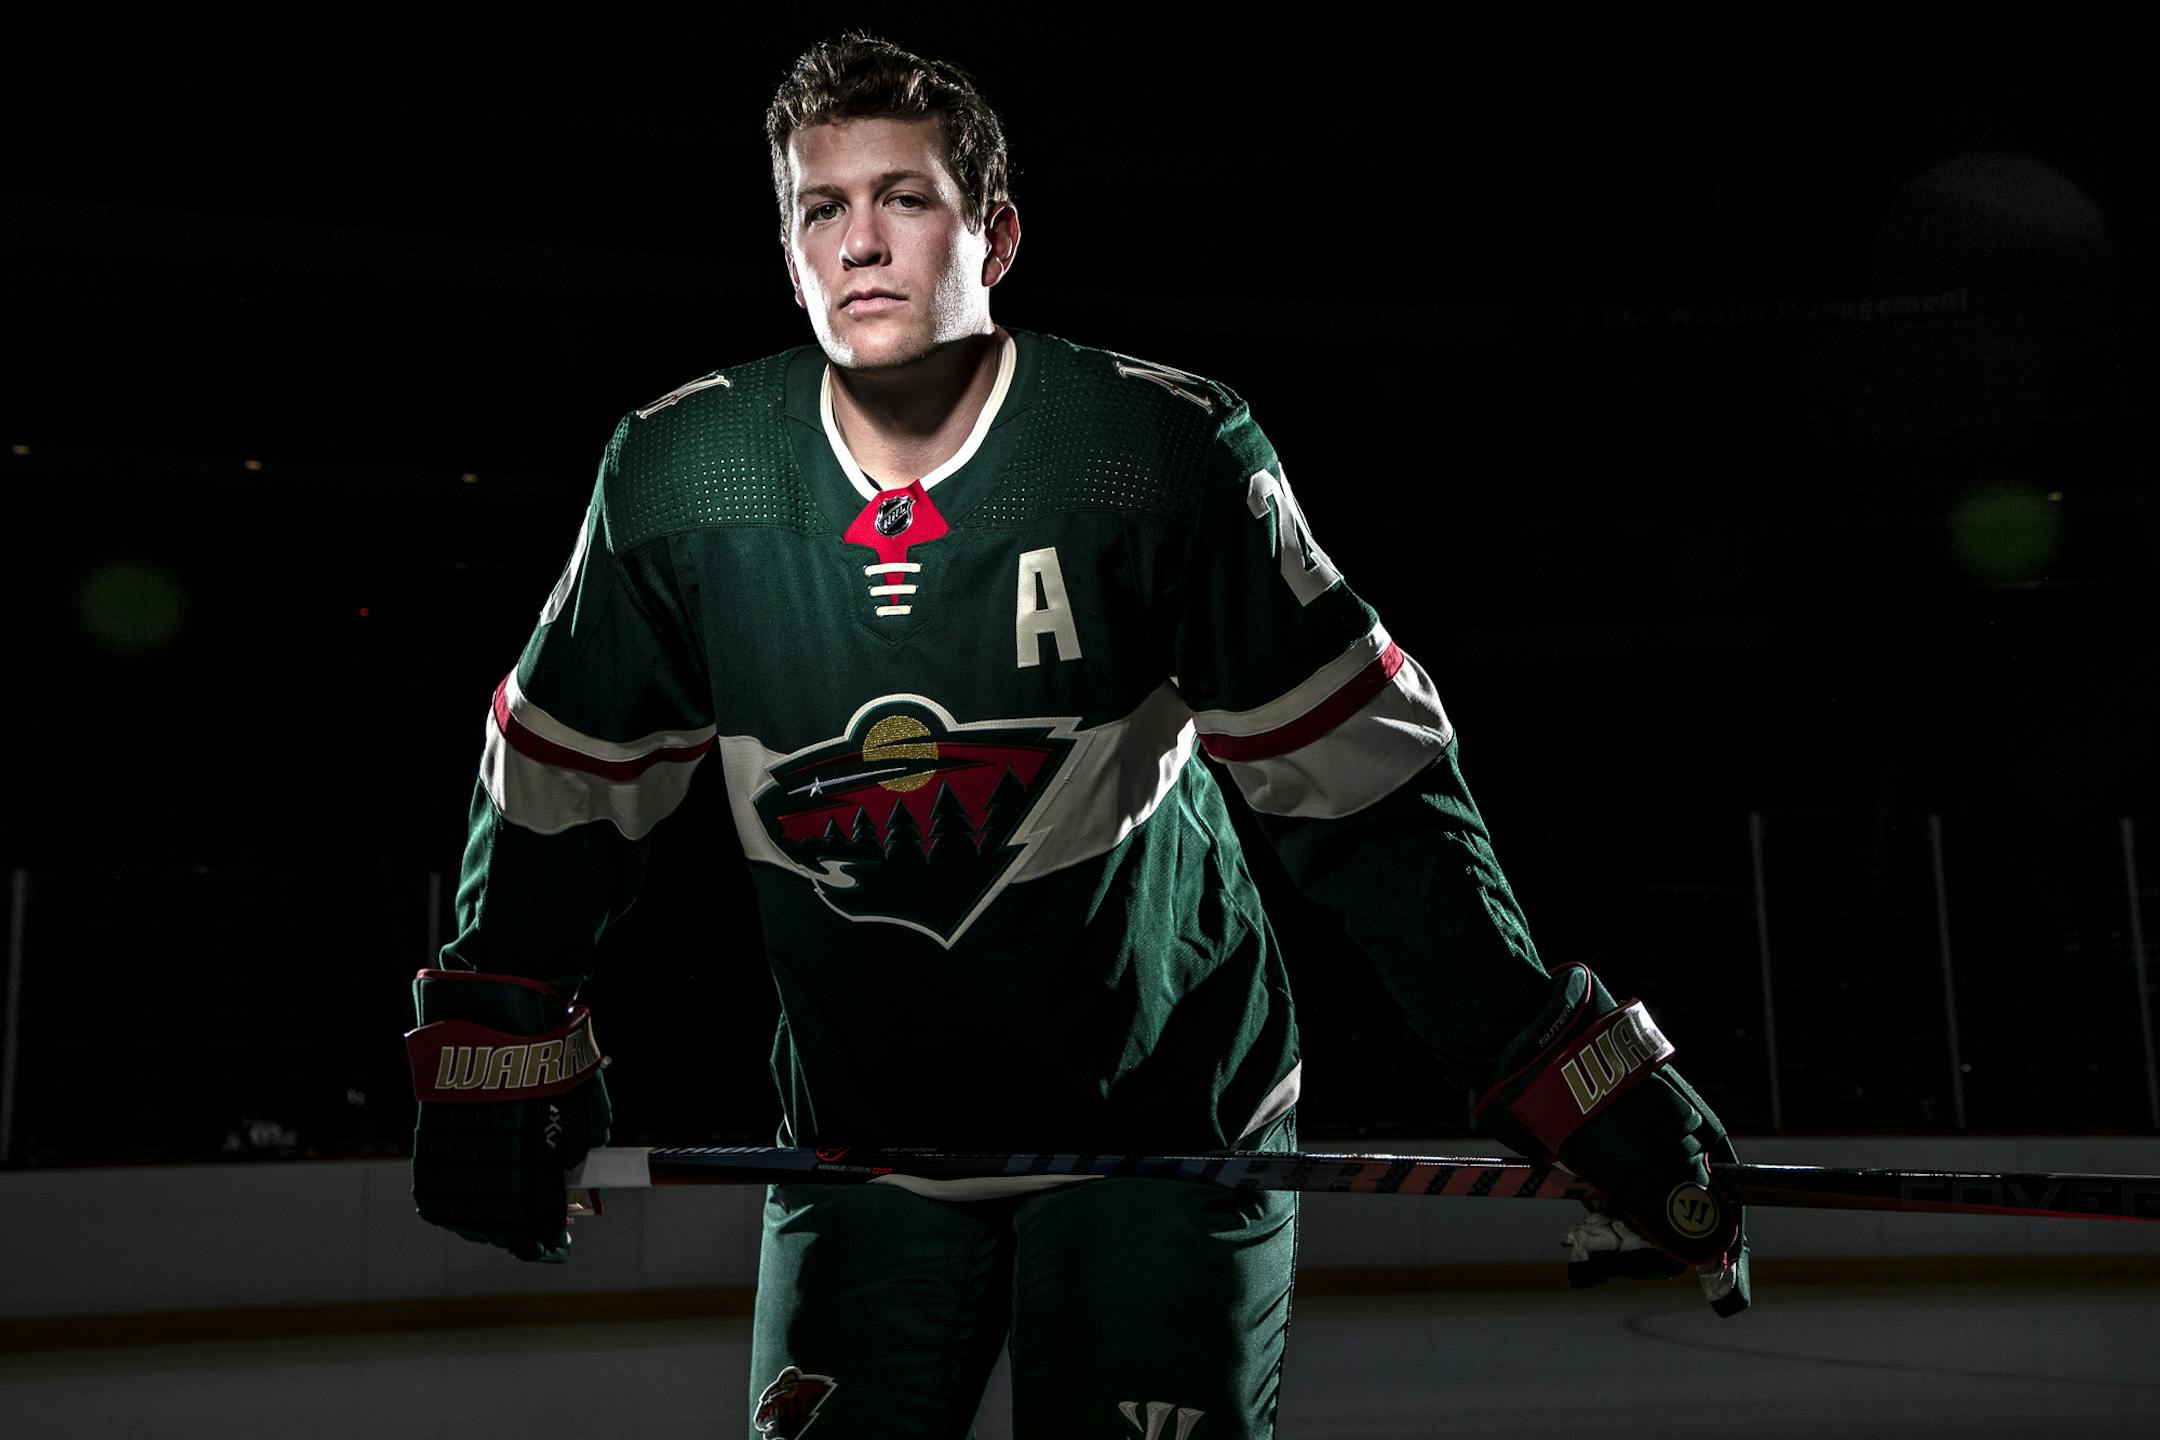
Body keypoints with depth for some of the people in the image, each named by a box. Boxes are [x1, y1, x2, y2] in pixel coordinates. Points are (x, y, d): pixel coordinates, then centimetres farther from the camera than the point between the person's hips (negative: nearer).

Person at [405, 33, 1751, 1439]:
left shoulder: (1161, 454, -18)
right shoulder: (679, 478, -9)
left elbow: (1362, 775, -14)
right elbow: (563, 777, 5)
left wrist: (1570, 1070, -16)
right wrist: (503, 1041, 4)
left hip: (1164, 1122, -2)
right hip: (863, 1136, 3)